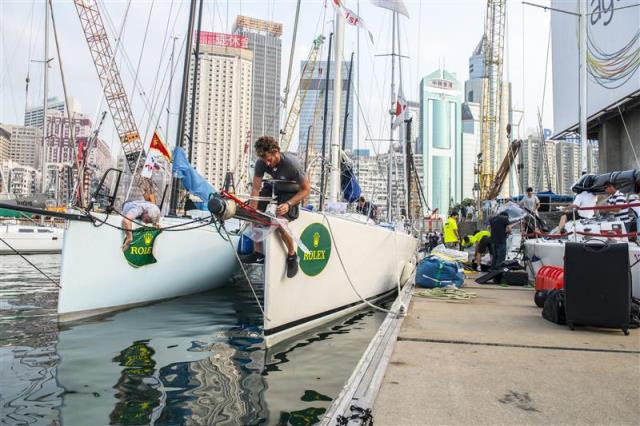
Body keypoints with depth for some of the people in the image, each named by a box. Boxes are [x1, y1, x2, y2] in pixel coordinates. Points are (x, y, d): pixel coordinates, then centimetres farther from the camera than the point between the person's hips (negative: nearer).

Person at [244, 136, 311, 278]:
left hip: (292, 193, -6)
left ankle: (292, 255, -2)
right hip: (274, 187, 6)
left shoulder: (291, 163, -32)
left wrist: (288, 204, -33)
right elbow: (255, 188, -18)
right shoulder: (261, 162, -18)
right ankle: (259, 253, 2)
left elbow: (306, 189, -23)